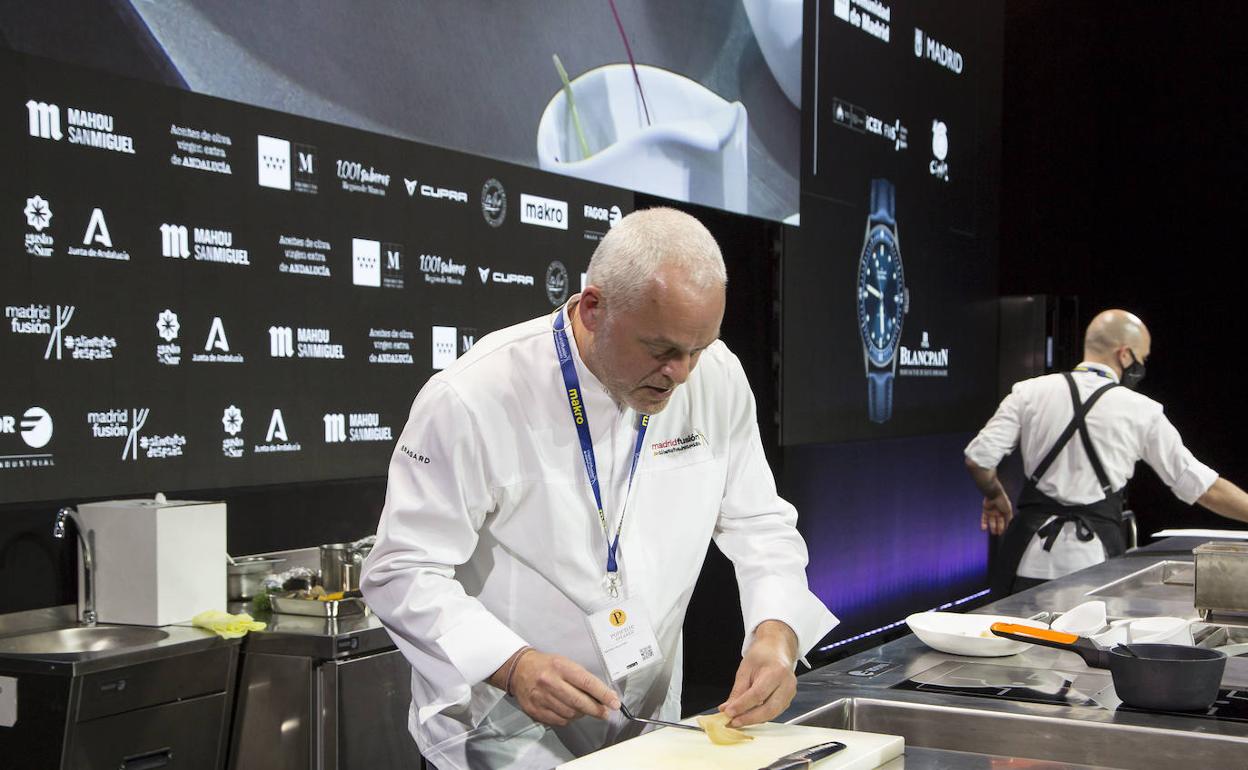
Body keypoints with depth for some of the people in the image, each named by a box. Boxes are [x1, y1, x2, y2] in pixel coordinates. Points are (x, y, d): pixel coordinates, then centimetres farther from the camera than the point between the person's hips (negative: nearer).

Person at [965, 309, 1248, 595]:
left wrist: (995, 495, 19)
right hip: (1094, 560, -1)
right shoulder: (1140, 413, 0)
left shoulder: (1030, 393, 2)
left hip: (1031, 559, 2)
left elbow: (978, 459, 0)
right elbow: (1206, 488, 4)